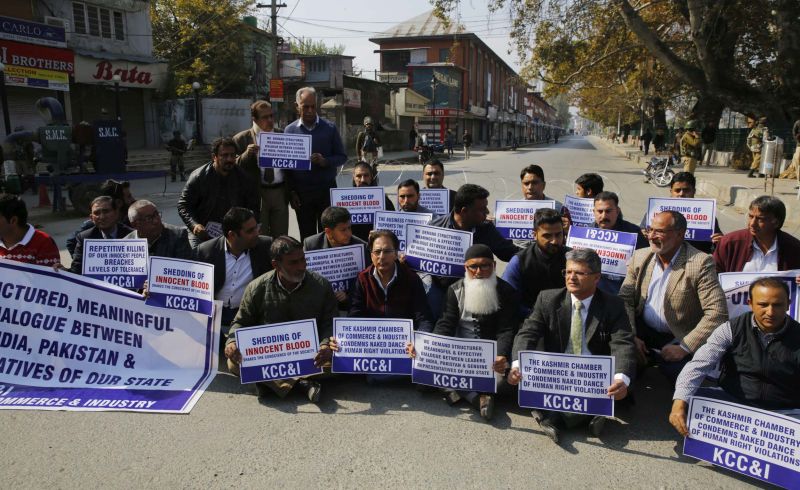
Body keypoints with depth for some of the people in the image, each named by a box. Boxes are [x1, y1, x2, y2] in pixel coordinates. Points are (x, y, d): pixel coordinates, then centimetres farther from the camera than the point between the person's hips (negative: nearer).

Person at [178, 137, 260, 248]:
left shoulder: (244, 179, -1)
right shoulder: (198, 177, -5)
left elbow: (254, 208, 5)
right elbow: (183, 204, -3)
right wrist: (194, 225, -21)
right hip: (202, 233, 0)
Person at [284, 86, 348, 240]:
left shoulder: (330, 128, 2)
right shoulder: (290, 130, 5)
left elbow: (342, 157, 4)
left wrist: (325, 161, -17)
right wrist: (291, 192, -1)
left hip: (327, 189, -1)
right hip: (301, 192, 1)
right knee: (307, 237, 7)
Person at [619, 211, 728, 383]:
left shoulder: (700, 263, -13)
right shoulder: (640, 257, 4)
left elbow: (717, 313, -19)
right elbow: (625, 300, 5)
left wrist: (684, 348, -22)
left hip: (677, 340, -4)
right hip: (642, 334, 4)